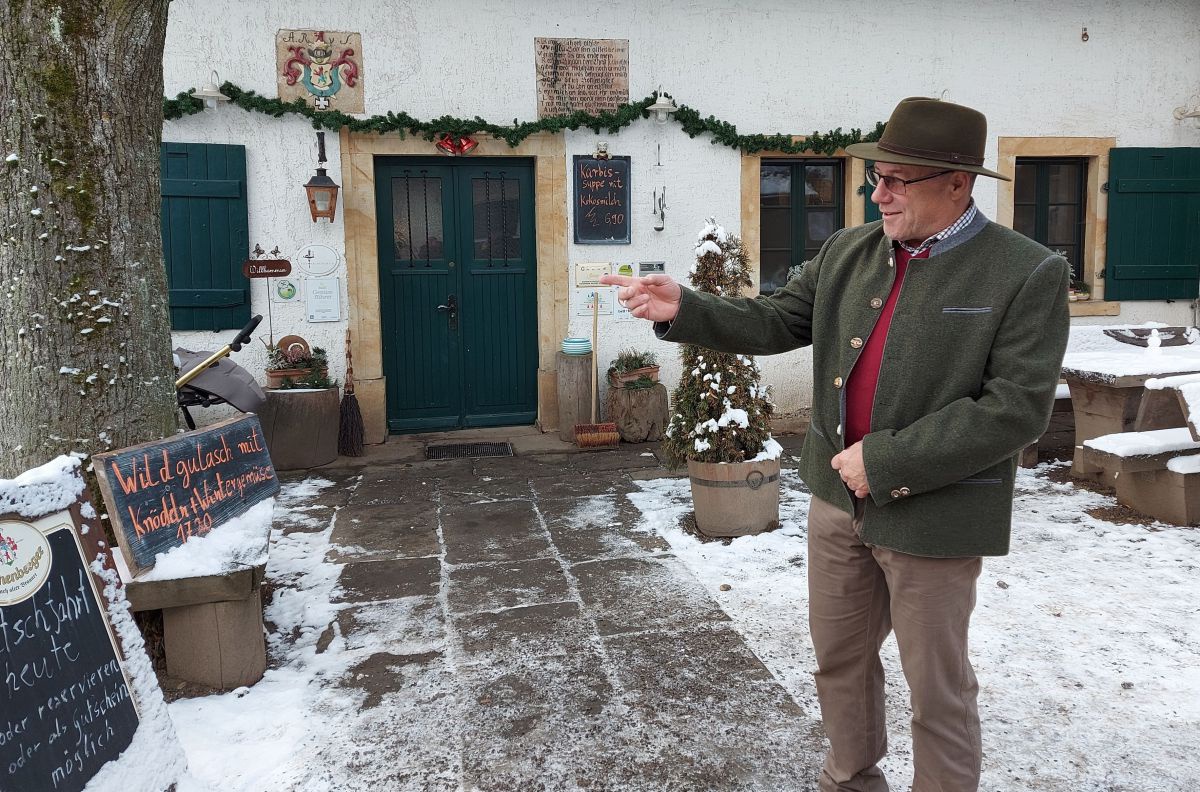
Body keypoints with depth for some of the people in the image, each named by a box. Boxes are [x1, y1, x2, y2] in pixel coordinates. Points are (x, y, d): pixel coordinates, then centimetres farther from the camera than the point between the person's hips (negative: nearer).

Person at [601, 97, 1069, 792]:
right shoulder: (848, 252, 3)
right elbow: (773, 322, 6)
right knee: (840, 658, 21)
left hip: (932, 514, -5)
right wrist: (682, 309, -10)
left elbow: (1017, 408, -19)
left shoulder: (1028, 274, -13)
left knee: (937, 690, 11)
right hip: (839, 497, 6)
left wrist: (885, 461, -21)